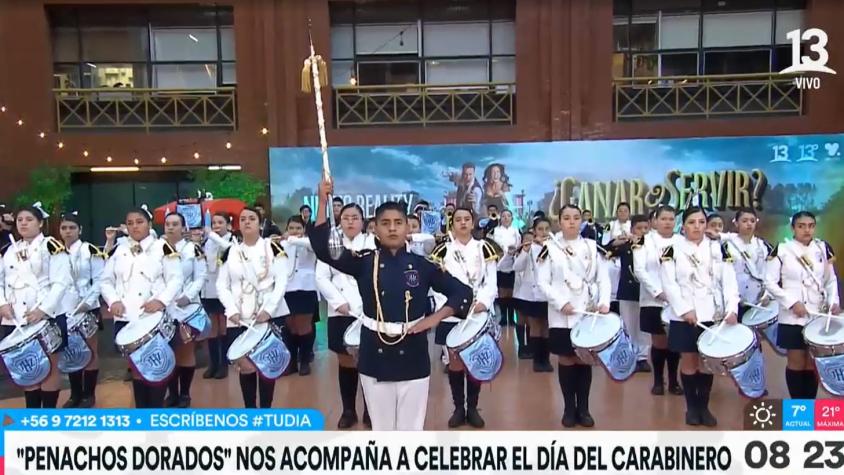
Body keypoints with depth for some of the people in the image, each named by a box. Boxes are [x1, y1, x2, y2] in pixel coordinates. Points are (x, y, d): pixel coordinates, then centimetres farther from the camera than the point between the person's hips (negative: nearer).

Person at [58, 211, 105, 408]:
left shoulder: (90, 251, -5)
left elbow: (99, 280, -8)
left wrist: (88, 302, -16)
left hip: (87, 309, -5)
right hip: (64, 311, 5)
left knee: (89, 352, 4)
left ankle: (89, 394, 14)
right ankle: (75, 394, 22)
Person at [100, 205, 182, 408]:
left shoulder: (163, 247, 2)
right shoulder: (118, 250, 14)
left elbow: (176, 280, -3)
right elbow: (106, 281, 14)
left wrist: (161, 301, -19)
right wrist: (113, 301, -5)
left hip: (155, 318, -3)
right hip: (125, 319, 4)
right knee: (135, 366, 11)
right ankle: (141, 409, 23)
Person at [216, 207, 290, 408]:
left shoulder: (273, 248, 1)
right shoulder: (230, 252, 10)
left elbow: (281, 282, -6)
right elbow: (222, 285, 7)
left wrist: (268, 310, -15)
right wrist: (232, 311, -7)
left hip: (268, 316, -2)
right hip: (239, 320, 2)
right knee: (245, 366, 3)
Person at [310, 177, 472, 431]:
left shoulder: (423, 265, -2)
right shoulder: (364, 263, -1)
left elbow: (462, 292, 1)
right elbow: (322, 249, -12)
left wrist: (434, 318, -12)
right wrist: (323, 202, -17)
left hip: (413, 357, 0)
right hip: (375, 356, 1)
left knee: (411, 428, 10)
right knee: (381, 427, 14)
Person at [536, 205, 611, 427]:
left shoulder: (593, 248, 8)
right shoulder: (549, 248, 1)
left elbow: (603, 279, 4)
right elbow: (543, 282, -4)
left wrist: (604, 303, -12)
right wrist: (561, 303, -15)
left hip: (589, 313, 2)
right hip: (562, 316, -2)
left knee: (584, 360, 6)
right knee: (566, 360, 4)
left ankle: (583, 408, 18)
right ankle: (569, 408, 17)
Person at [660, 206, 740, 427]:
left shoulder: (718, 248, 8)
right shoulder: (673, 249, -1)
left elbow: (729, 281, 1)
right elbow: (669, 283, -7)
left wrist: (732, 309, -13)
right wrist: (685, 310, -16)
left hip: (712, 315, 2)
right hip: (683, 316, -2)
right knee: (688, 361, 4)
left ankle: (704, 406, 19)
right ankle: (691, 406, 17)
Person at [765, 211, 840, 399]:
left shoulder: (823, 248, 4)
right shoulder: (781, 250, -7)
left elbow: (831, 280, 10)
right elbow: (770, 282, -7)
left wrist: (834, 301, -6)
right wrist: (792, 302, -15)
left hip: (818, 315, 3)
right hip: (793, 317, -3)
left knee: (813, 364, 9)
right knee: (796, 363, 4)